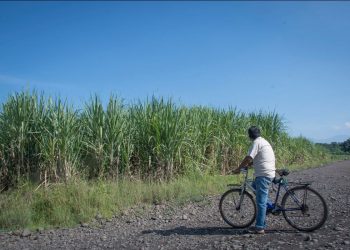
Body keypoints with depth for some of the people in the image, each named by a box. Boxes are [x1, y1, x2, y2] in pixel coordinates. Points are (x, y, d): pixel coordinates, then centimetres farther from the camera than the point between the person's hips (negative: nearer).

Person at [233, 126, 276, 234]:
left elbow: (248, 158, -16)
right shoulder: (264, 141, 19)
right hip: (269, 173, 10)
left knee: (261, 201, -6)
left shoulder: (257, 142, -12)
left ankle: (260, 227, -2)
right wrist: (247, 165, 20)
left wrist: (238, 168, -6)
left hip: (263, 175, -10)